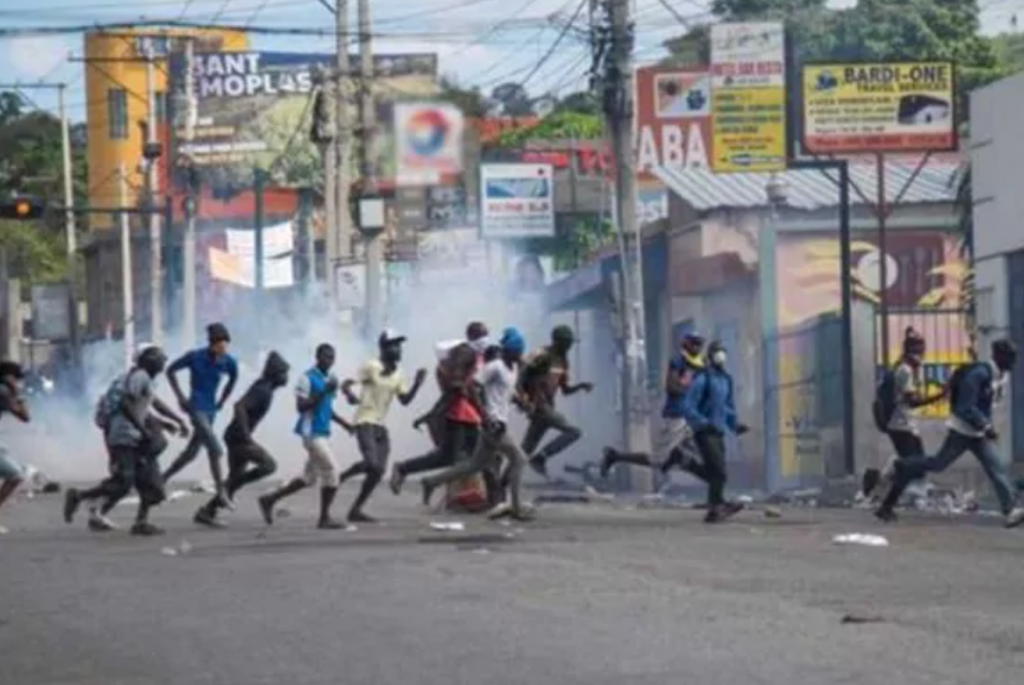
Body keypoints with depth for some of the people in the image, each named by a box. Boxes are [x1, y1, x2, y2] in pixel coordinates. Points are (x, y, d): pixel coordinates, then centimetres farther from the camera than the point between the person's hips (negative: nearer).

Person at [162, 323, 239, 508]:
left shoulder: (228, 362, -3)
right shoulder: (195, 357, -14)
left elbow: (233, 379, 19)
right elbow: (171, 371, -2)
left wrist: (222, 401, 15)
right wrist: (181, 397, -4)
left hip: (211, 410, 6)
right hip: (197, 408, -6)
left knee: (191, 452, 15)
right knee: (215, 450, -15)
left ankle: (163, 479, 32)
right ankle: (221, 493, -12)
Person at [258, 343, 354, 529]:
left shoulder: (329, 379, 15)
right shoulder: (308, 378, -11)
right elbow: (301, 406, -17)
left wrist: (343, 423, 15)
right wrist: (324, 392, -24)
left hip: (323, 433, 9)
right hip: (312, 432, -9)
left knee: (310, 478, 13)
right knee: (331, 470, -11)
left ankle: (270, 500, 23)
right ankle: (324, 518, -3)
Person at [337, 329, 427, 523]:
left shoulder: (398, 374, 11)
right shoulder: (372, 367, -9)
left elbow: (405, 400, 9)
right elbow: (346, 385, -9)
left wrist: (417, 383, -5)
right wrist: (351, 396, -31)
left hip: (381, 426, 7)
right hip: (365, 422, -7)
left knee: (379, 471, 2)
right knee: (372, 465, -23)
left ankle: (356, 510, 10)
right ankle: (343, 476, 5)